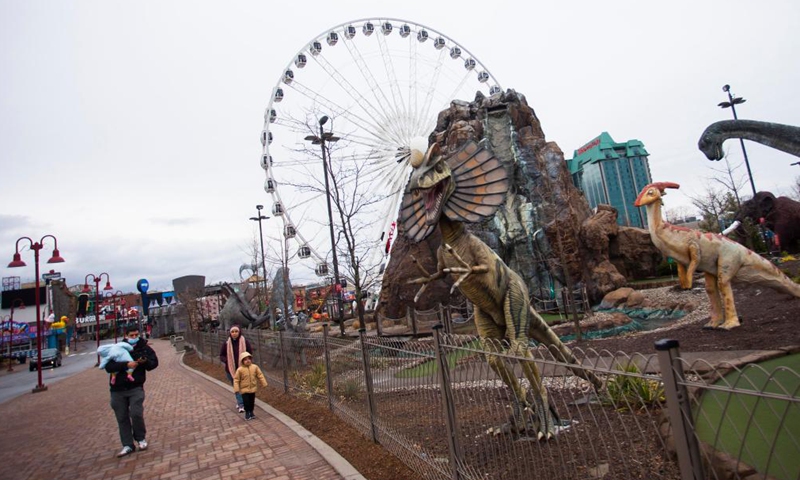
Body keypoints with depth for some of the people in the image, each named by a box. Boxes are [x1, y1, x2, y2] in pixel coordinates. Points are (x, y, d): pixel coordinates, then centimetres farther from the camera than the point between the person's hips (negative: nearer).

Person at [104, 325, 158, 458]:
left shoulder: (144, 347, 1)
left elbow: (154, 362, 2)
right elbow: (108, 367, -11)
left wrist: (145, 361, -19)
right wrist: (126, 365, -25)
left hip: (136, 388, -2)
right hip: (118, 389, 2)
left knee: (136, 413, -13)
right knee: (122, 418, 8)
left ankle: (141, 438, 13)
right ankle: (128, 445, 21)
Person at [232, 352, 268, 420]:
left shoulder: (255, 367, -7)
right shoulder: (240, 369, -14)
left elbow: (260, 375, 0)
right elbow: (236, 379, -8)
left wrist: (264, 383, 0)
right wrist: (236, 389, -12)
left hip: (253, 389, 3)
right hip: (244, 389, -3)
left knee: (252, 402, 13)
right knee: (246, 402, 0)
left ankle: (251, 412, 32)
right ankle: (247, 413, 21)